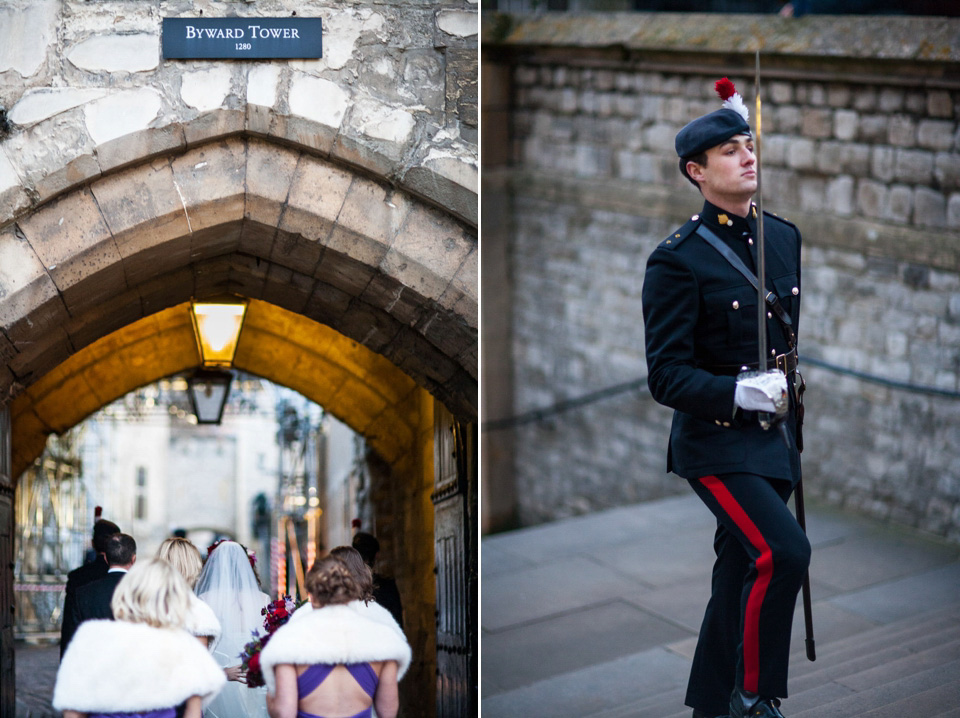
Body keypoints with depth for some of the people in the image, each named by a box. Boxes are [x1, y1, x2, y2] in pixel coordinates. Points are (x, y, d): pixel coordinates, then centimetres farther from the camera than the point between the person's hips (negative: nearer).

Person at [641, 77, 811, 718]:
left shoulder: (784, 238, 8)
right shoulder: (678, 260, -13)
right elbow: (667, 377, -15)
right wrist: (740, 393, -28)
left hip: (775, 440, 7)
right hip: (716, 443, -7)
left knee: (741, 577, 12)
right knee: (783, 552, -22)